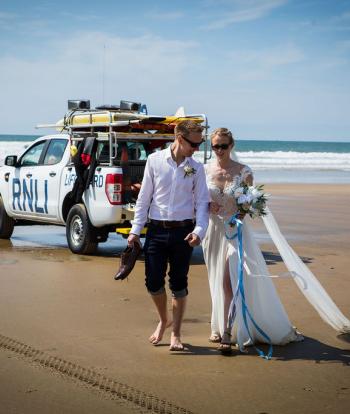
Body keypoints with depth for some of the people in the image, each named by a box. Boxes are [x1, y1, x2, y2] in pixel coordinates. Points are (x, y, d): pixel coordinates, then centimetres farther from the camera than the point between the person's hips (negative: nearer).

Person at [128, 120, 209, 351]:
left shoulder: (196, 168, 3)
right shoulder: (155, 161, 1)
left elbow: (202, 203, 1)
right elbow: (144, 197, 4)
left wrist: (199, 231, -15)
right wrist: (135, 230, 2)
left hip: (183, 232, 0)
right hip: (156, 230, 0)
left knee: (179, 284, 6)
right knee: (153, 282, 2)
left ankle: (176, 334, 20)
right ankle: (164, 320, 31)